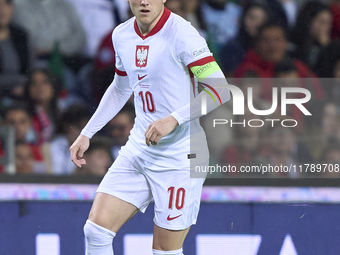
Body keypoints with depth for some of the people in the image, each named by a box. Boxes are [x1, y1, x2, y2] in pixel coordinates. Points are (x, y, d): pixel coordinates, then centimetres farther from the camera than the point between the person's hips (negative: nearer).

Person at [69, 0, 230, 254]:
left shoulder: (181, 34, -17)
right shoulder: (122, 35, 5)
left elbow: (221, 90, -21)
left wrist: (173, 119, -30)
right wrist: (87, 134, 21)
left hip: (179, 157, -6)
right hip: (138, 149, 6)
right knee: (96, 229, -4)